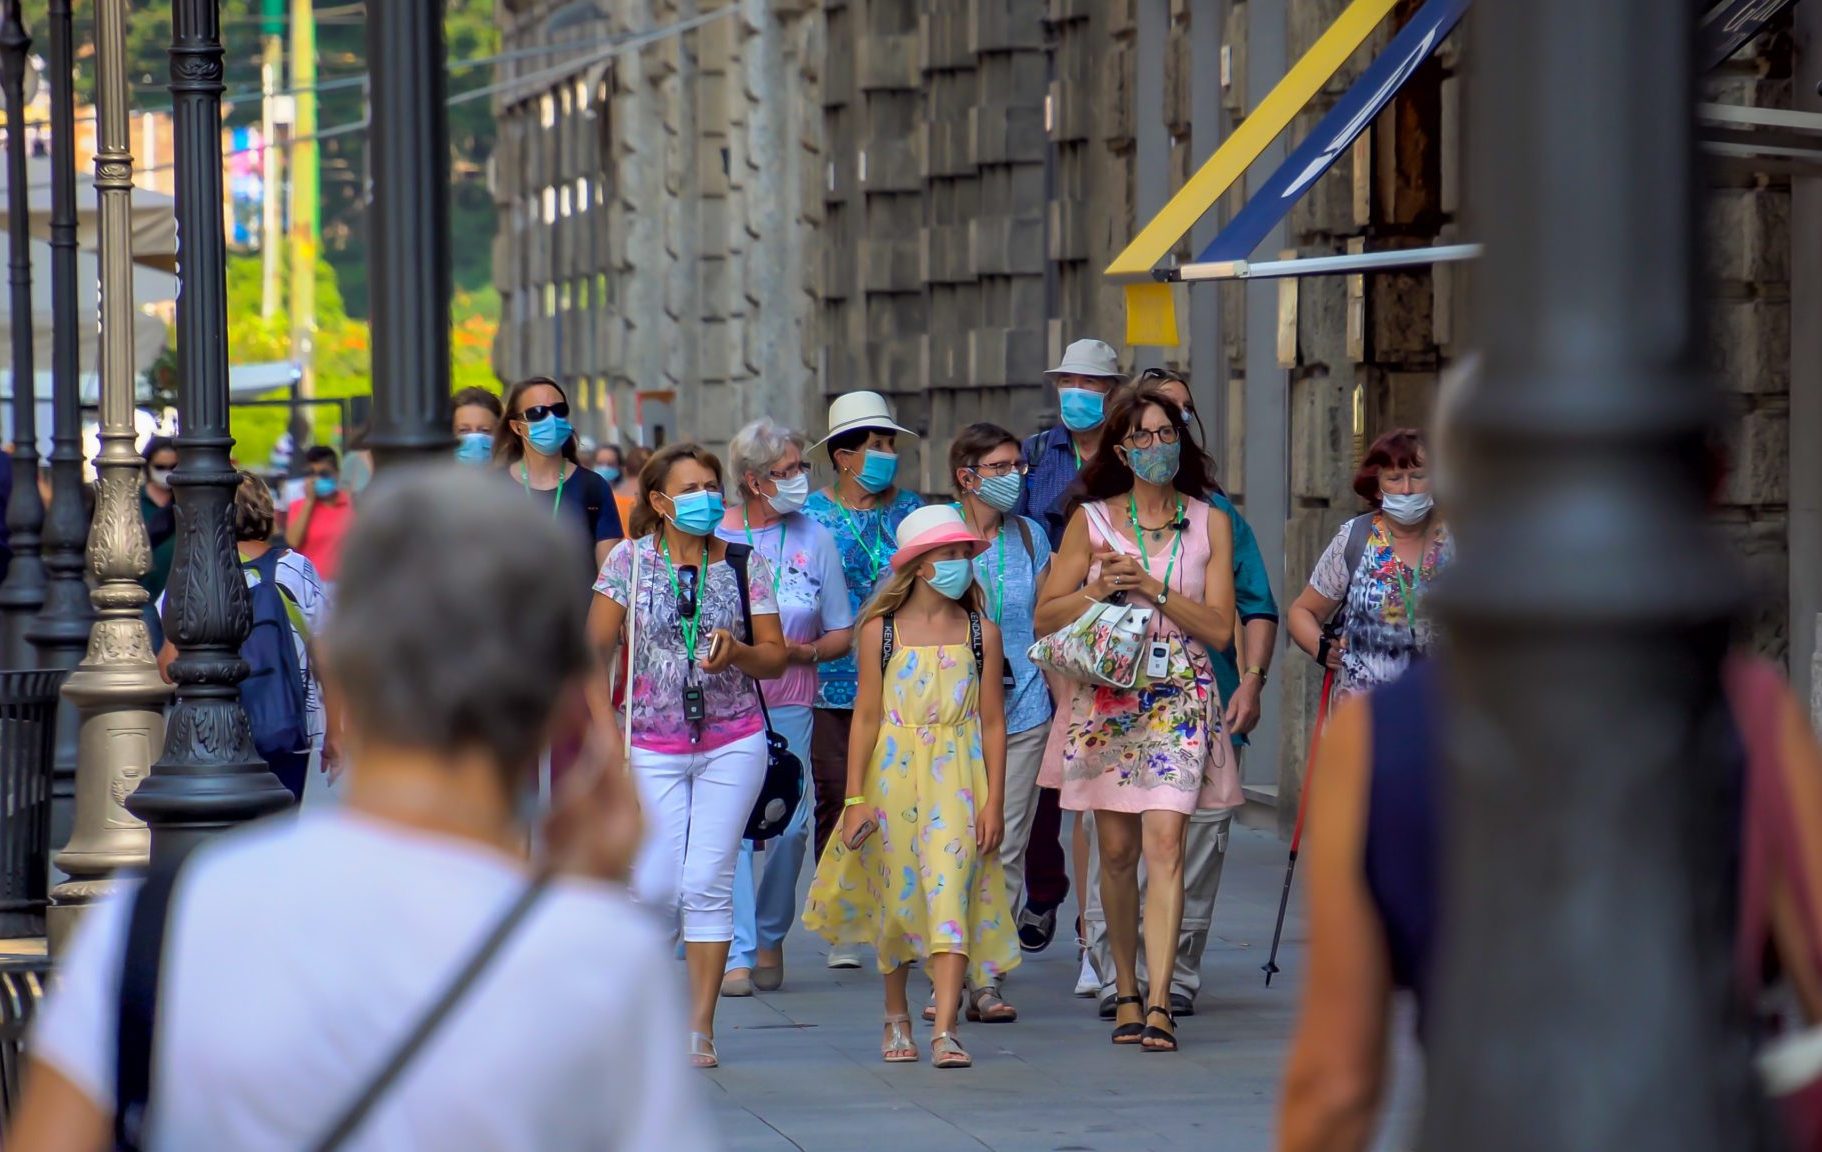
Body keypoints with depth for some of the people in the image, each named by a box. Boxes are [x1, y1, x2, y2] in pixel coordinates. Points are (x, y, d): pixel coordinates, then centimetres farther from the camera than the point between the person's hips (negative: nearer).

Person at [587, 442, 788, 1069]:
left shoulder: (745, 565, 3)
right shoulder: (630, 560, 0)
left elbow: (775, 657, 6)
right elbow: (594, 649, 0)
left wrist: (737, 653, -15)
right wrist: (605, 726, -9)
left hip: (733, 741, 1)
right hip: (654, 744, -1)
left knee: (708, 882, -4)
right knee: (657, 886, -5)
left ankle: (701, 1027, 2)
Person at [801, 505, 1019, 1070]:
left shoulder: (981, 632, 3)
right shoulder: (881, 630, 0)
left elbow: (992, 721, 5)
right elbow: (866, 716, 2)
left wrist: (994, 800, 0)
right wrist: (855, 799, -2)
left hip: (957, 778, 0)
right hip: (893, 775, 0)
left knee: (949, 892, -12)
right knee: (897, 899, 7)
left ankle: (946, 1032, -17)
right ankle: (896, 1019, 26)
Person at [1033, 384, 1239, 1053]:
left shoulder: (1210, 523, 7)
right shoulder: (1090, 520, 7)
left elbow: (1219, 628, 1)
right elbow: (1045, 617, 6)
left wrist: (1153, 588, -10)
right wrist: (1100, 589, -11)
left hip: (1180, 699, -1)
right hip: (1105, 698, 1)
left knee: (1164, 841, -14)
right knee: (1117, 852, 5)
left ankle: (1159, 1002, -19)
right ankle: (1126, 990, 19)